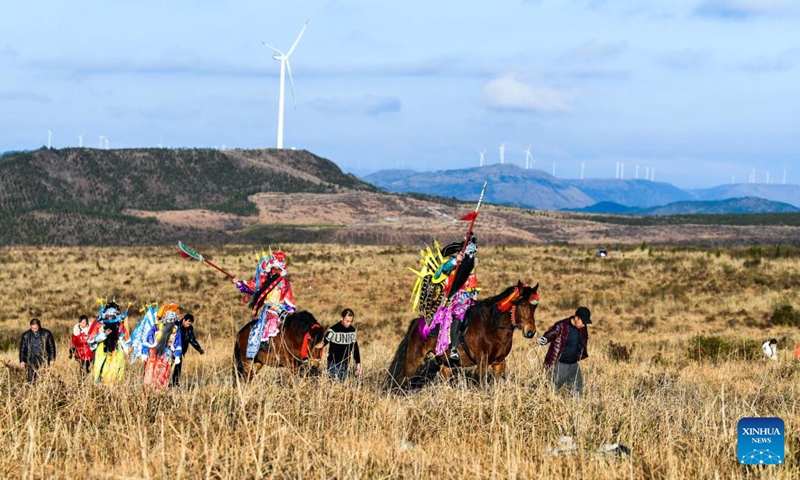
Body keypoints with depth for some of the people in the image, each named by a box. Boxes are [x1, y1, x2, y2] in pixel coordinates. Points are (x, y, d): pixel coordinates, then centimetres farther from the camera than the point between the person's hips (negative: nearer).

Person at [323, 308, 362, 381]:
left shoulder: (352, 331, 3)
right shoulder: (333, 330, -14)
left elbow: (355, 348, 11)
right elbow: (323, 343, -11)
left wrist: (358, 363, 11)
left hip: (345, 364, 5)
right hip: (333, 364, -5)